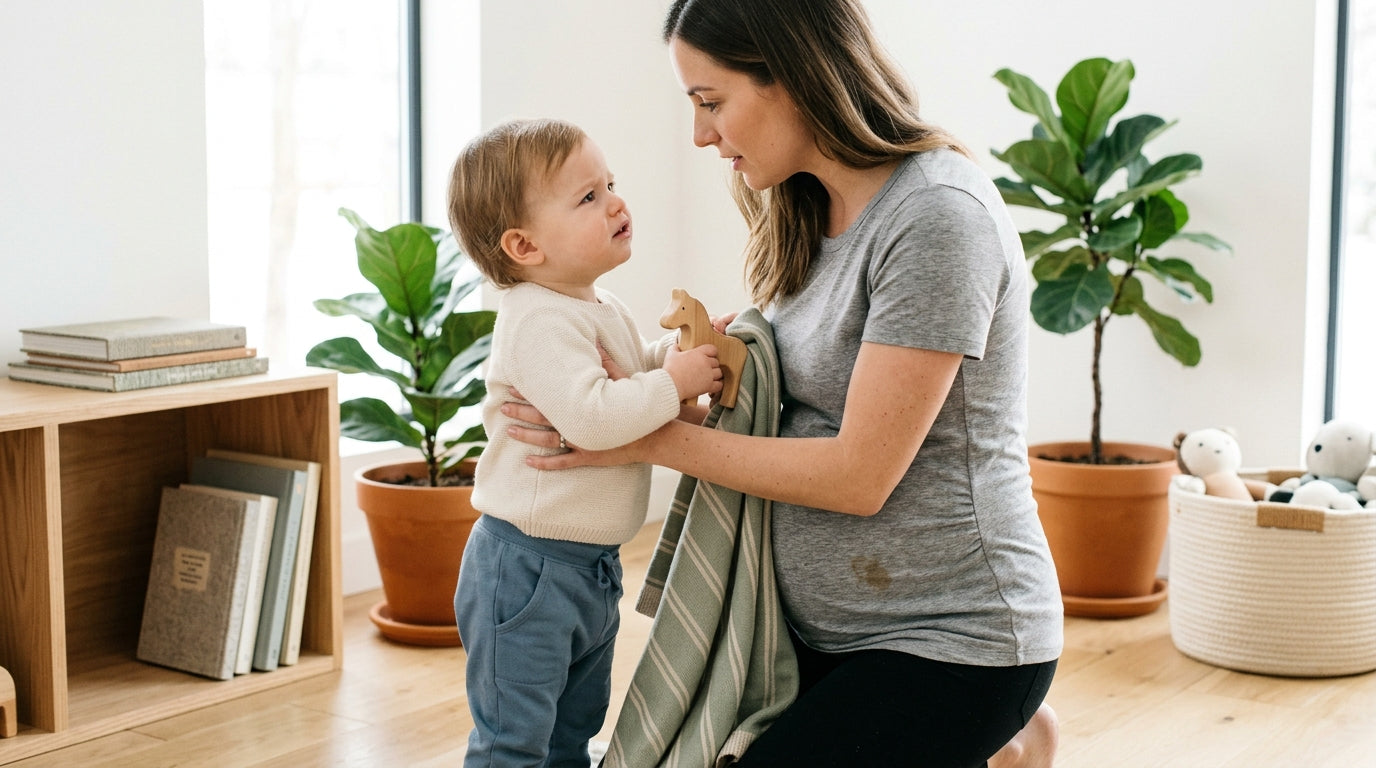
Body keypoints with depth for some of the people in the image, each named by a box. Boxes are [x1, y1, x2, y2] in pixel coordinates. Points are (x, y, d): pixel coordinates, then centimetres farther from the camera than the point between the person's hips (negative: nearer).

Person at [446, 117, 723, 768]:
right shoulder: (539, 321, -23)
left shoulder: (601, 309, 9)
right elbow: (589, 415, -36)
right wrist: (675, 382, -24)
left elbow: (634, 367, 28)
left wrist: (683, 347, 10)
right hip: (528, 568, -10)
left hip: (593, 563, 10)